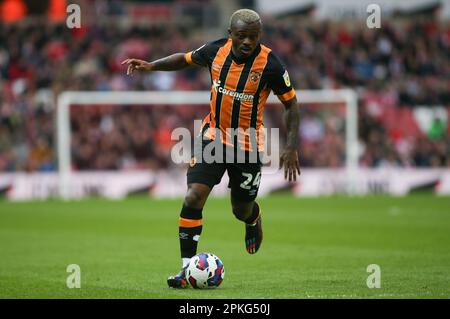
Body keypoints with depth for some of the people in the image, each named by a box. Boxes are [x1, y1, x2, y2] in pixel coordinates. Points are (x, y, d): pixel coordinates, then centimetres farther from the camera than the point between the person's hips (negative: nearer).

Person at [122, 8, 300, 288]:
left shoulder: (270, 64, -20)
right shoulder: (217, 50, -11)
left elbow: (291, 104, -9)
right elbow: (186, 59, 10)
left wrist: (292, 147, -14)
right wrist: (151, 66, -5)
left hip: (248, 144, -2)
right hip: (214, 136, 2)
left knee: (242, 211, 13)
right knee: (194, 197, -16)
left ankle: (254, 220, 53)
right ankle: (188, 268, -10)